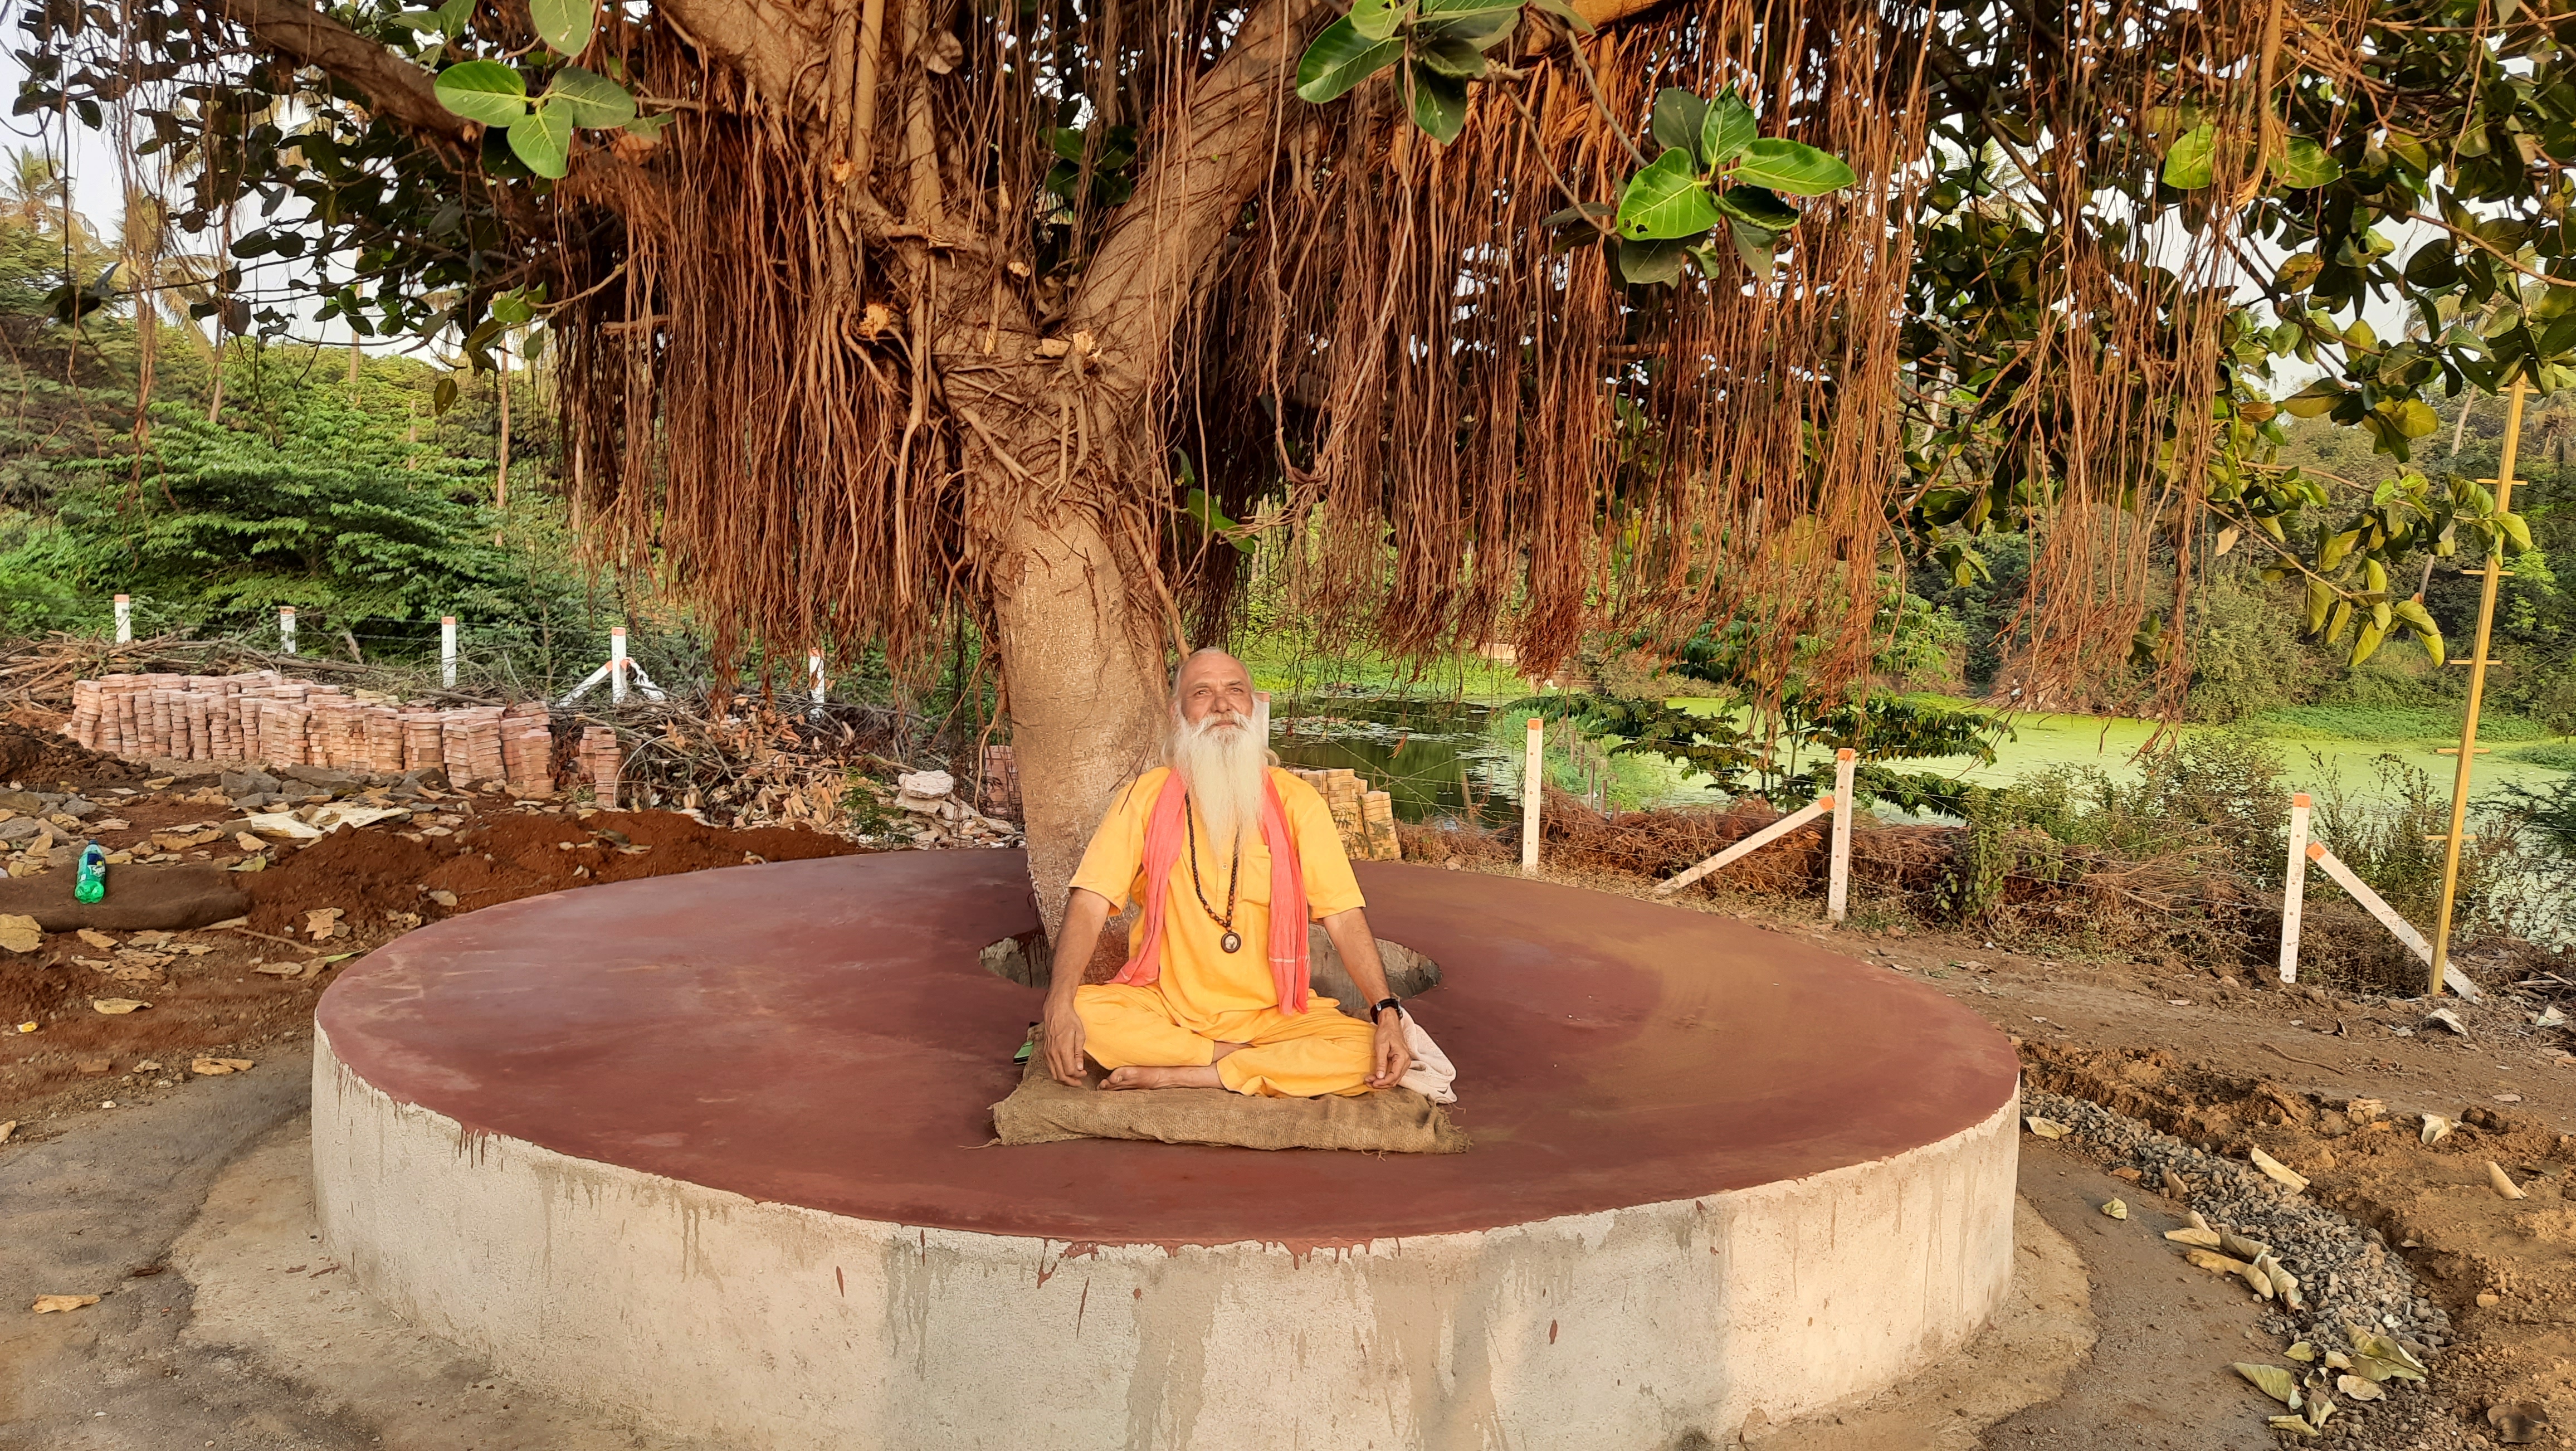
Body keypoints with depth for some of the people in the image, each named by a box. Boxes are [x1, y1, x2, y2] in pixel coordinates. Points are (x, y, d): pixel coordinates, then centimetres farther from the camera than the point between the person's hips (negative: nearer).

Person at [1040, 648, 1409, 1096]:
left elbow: (1344, 917, -5)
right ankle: (1253, 1061, -15)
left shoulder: (1295, 800, 0)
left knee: (1368, 1054, -25)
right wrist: (1061, 1007, -27)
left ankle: (1176, 1076, -18)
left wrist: (1387, 1010, -20)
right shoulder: (1146, 796, -1)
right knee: (1082, 1012, -30)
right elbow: (1089, 906, -10)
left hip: (1271, 1014, 1)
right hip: (1165, 1006, 0)